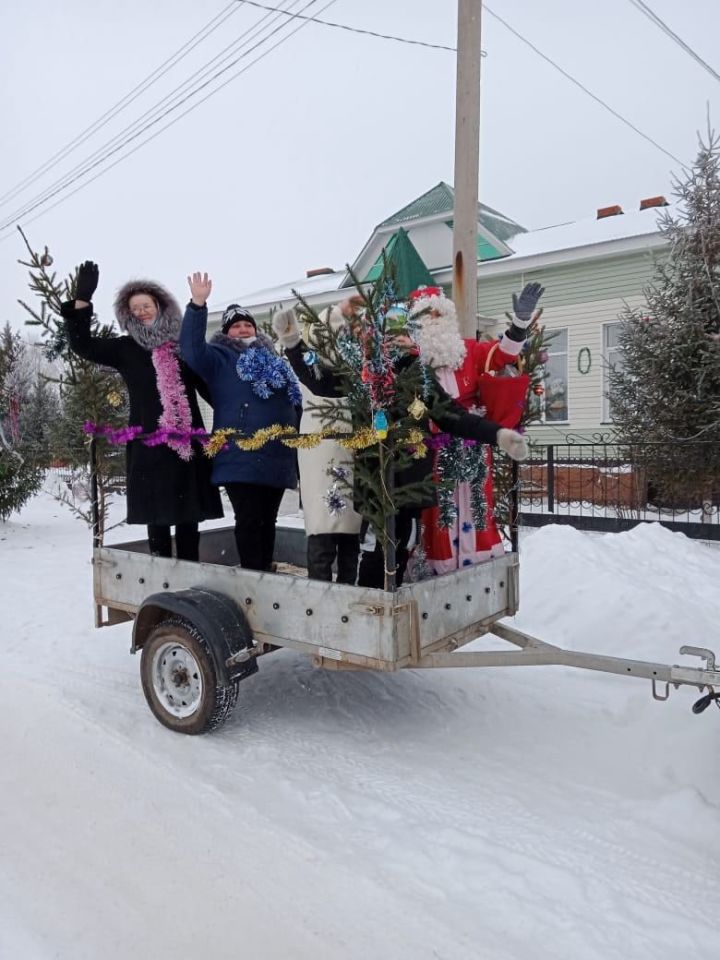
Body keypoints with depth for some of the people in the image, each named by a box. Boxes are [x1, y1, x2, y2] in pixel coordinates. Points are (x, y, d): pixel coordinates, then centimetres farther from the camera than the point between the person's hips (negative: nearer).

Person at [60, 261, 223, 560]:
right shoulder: (127, 348, 8)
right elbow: (81, 344, 3)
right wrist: (82, 300, -8)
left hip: (189, 444, 2)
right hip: (150, 446, -1)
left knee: (189, 517, 8)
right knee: (158, 518, 1)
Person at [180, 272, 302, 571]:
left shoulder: (273, 360, 23)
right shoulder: (220, 358, 7)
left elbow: (295, 401, 27)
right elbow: (191, 350, -13)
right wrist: (198, 306, -21)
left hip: (277, 456, 6)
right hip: (241, 457, -5)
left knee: (267, 522, 12)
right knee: (249, 521, -6)